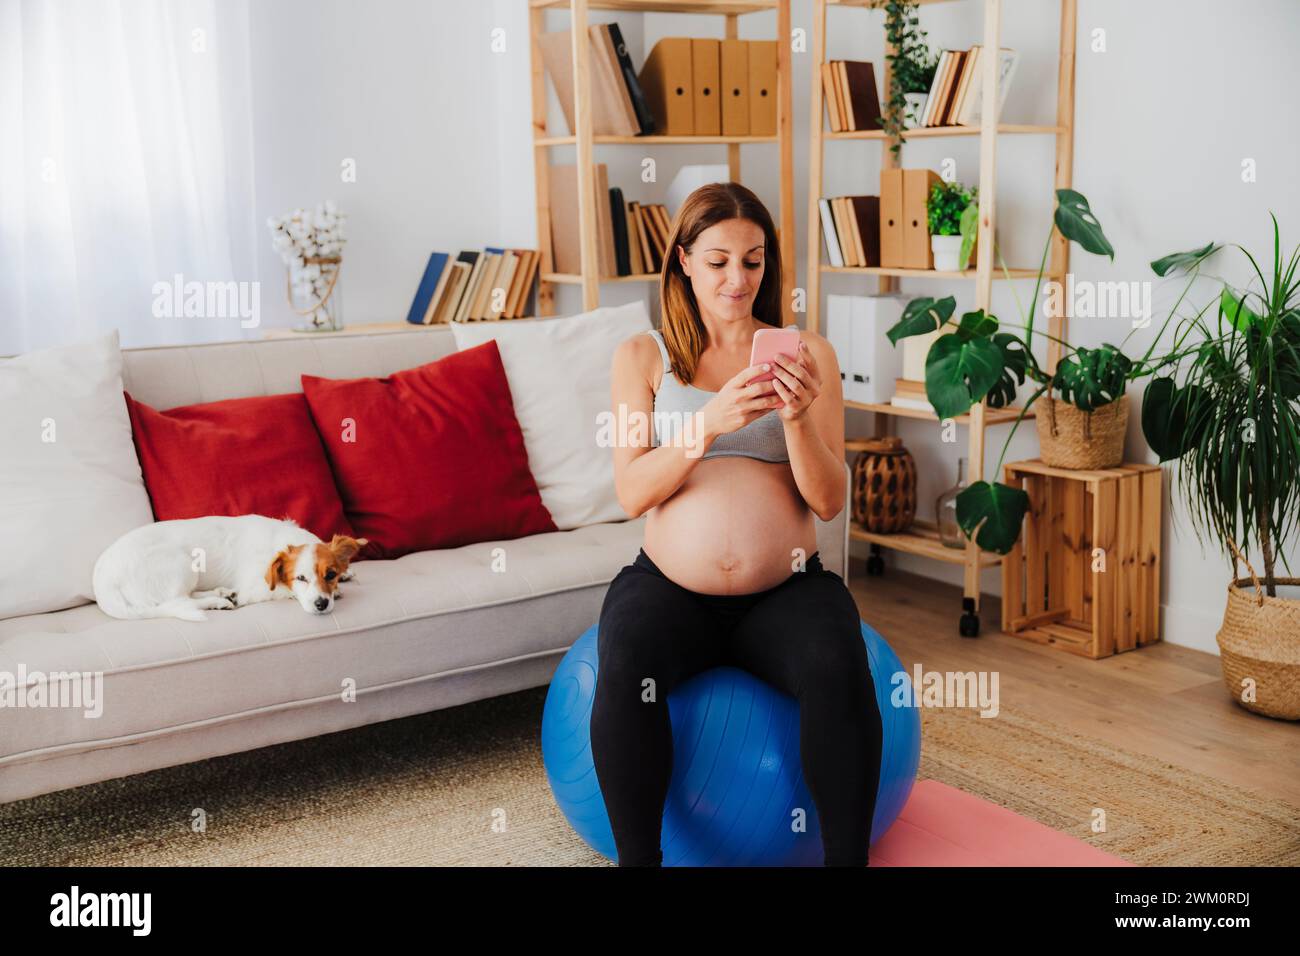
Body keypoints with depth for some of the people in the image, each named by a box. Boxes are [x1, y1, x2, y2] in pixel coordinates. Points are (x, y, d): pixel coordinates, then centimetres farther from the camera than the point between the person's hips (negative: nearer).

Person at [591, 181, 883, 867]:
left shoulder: (808, 353, 9)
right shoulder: (643, 355, 9)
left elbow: (828, 502, 2)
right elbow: (632, 493, -3)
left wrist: (798, 419, -16)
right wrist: (710, 422, -19)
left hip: (787, 589, 0)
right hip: (670, 586, 0)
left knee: (840, 673, -31)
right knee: (624, 673, -31)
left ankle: (847, 857, -15)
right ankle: (638, 857, -13)